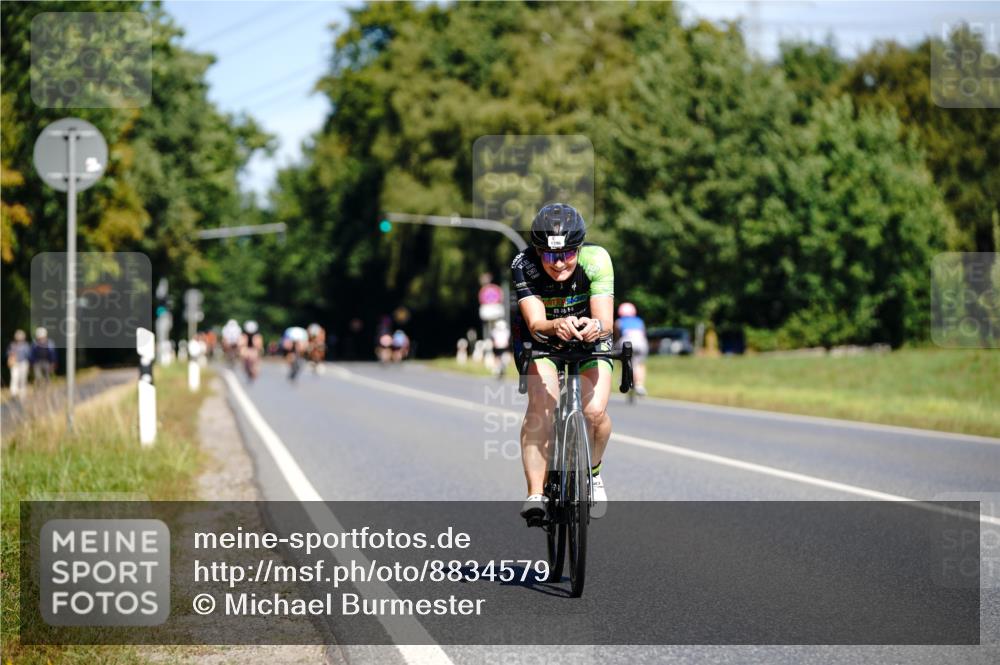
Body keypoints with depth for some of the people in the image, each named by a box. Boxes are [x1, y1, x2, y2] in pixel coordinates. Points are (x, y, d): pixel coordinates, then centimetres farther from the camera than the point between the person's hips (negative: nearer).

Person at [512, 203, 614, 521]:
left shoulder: (596, 259, -29)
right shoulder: (524, 266, -29)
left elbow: (606, 321, -35)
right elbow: (535, 324, -38)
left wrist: (595, 326, -59)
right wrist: (556, 325, -61)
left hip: (590, 340, 0)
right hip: (542, 341, 0)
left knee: (595, 412, -19)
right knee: (541, 407, -26)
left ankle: (593, 471, 12)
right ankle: (536, 493, -24)